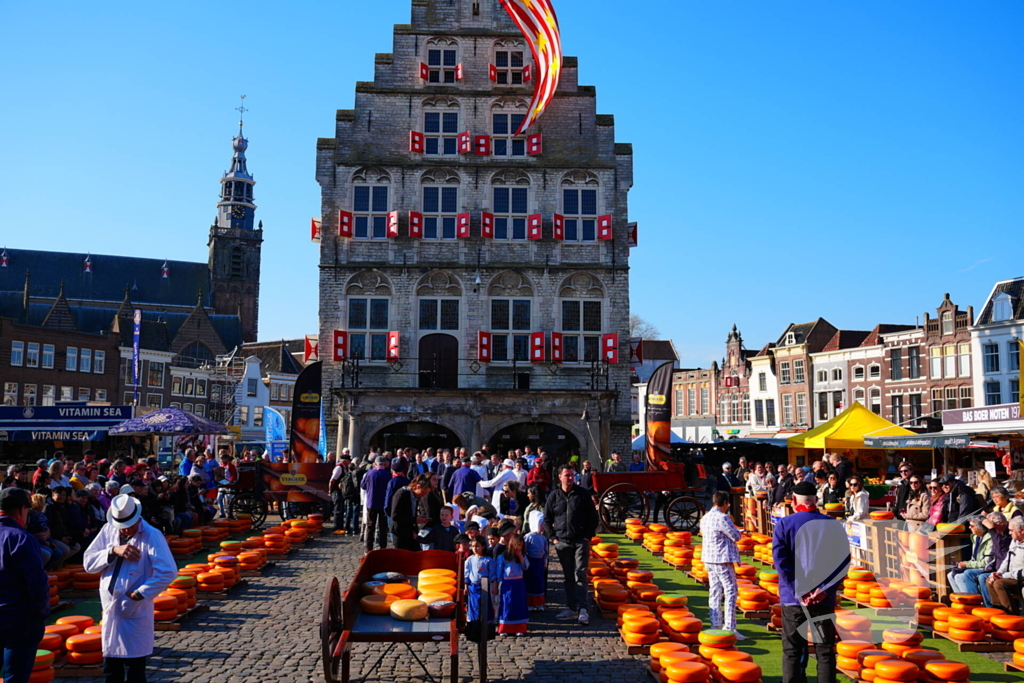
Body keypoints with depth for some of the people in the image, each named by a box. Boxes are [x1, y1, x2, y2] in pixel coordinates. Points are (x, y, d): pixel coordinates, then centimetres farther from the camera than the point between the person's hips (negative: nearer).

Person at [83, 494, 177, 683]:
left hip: (135, 612, -5)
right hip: (110, 609, 5)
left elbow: (168, 572, -20)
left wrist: (139, 594, -16)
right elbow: (88, 562, -2)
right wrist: (114, 551, -16)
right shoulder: (108, 530, 3)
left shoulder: (151, 535, -13)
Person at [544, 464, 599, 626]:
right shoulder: (554, 496, 6)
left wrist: (588, 536, -3)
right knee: (568, 577, 9)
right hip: (562, 542, 3)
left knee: (580, 575, -8)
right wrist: (553, 538, 3)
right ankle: (571, 608, 14)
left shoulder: (583, 494, 0)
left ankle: (582, 609, -9)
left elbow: (593, 517, 5)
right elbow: (547, 519, 13)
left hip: (580, 541, -2)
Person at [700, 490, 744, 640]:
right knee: (730, 593, -4)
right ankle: (729, 628, -5)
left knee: (714, 593, 12)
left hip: (708, 559, 9)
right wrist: (732, 525, 7)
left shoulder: (705, 518, 9)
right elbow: (736, 536, -14)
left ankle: (716, 625, 16)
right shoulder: (722, 518, -17)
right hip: (722, 560, -9)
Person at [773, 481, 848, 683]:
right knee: (825, 651, 10)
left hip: (793, 598, -1)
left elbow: (781, 560, -12)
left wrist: (799, 592, -11)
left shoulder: (785, 524, -5)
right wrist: (823, 589, -8)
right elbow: (843, 561, -4)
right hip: (825, 599, 2)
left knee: (792, 651, 7)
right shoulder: (833, 525, 1)